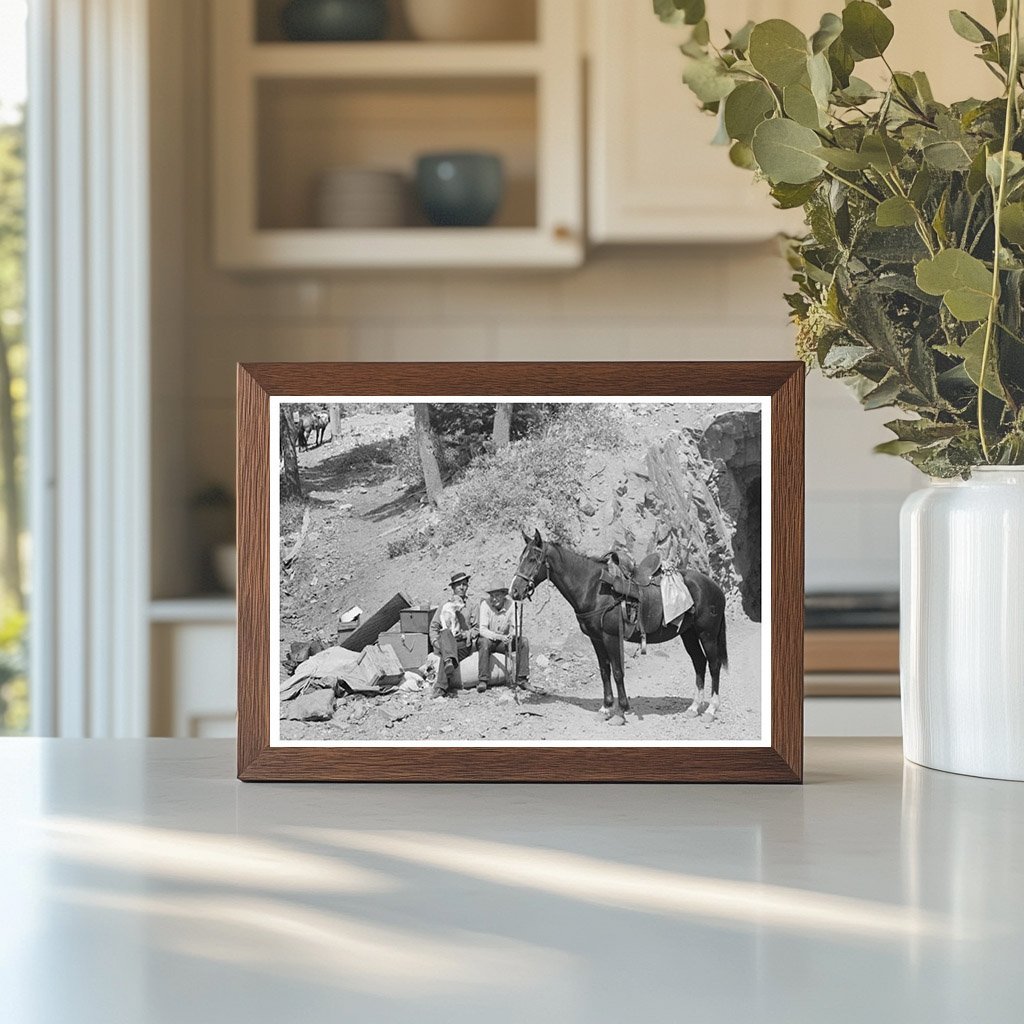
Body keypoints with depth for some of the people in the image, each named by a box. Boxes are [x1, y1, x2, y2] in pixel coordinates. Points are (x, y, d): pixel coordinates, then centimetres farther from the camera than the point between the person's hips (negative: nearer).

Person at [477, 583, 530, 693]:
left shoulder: (511, 605, -9)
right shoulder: (485, 605, -17)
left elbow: (515, 627, -7)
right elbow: (482, 630, -22)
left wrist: (512, 635, -32)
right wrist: (500, 637, -38)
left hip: (503, 643, 3)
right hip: (488, 639, -3)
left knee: (524, 642, -19)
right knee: (484, 643, -37)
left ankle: (521, 678, -16)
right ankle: (483, 680, -34)